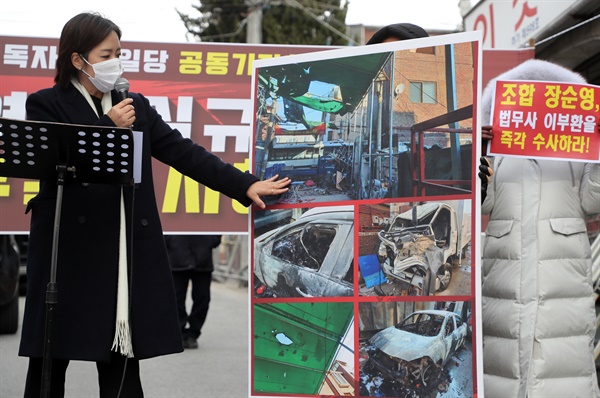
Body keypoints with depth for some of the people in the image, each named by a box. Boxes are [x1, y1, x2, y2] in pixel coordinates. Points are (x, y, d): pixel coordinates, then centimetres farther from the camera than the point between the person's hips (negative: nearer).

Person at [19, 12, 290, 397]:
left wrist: (245, 185, 2)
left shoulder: (136, 106, 15)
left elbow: (183, 152, 9)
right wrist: (109, 127, -13)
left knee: (123, 365, 5)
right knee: (50, 362, 1)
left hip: (130, 255, 4)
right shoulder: (46, 105, 2)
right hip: (70, 250, -4)